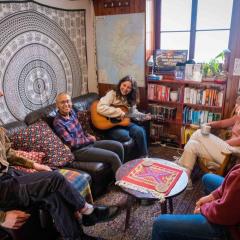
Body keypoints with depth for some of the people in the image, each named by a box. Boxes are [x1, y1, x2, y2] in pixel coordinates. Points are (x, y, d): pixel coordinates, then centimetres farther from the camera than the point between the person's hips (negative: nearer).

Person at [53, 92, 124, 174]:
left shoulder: (72, 112, 5)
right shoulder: (58, 122, -18)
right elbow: (71, 143, -20)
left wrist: (88, 136, 3)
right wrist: (89, 139, -11)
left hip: (88, 142, 8)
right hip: (79, 150, -8)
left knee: (118, 146, 2)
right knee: (113, 157, -17)